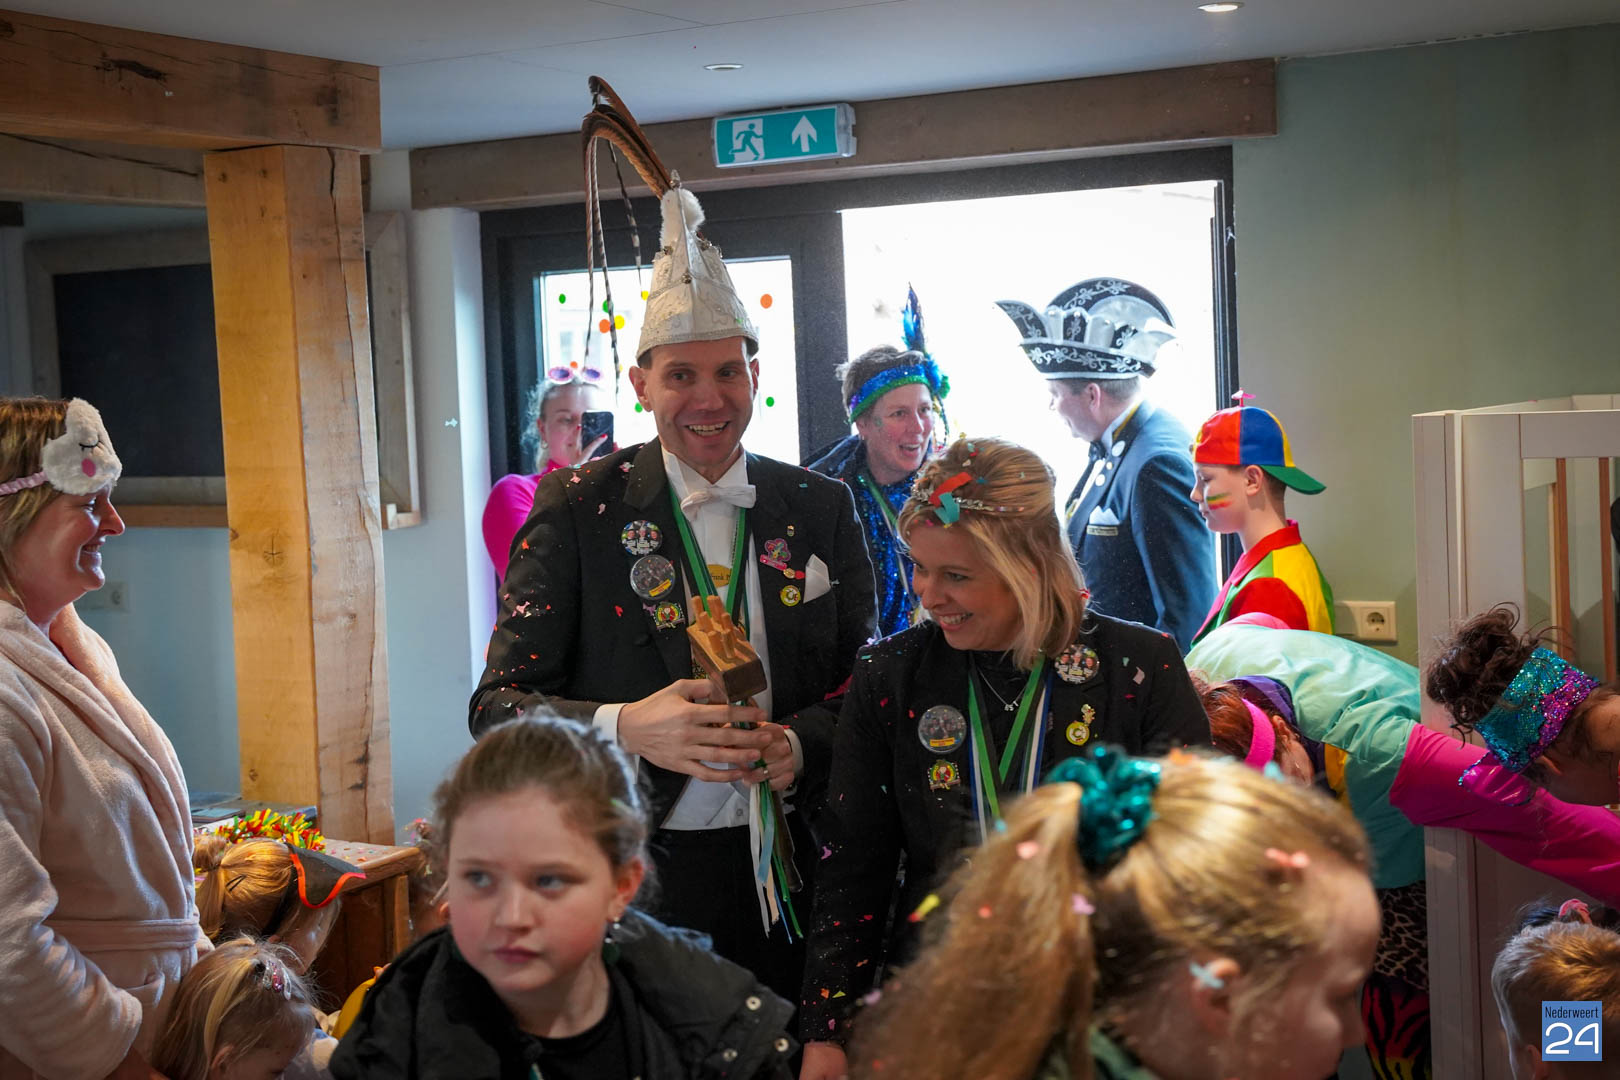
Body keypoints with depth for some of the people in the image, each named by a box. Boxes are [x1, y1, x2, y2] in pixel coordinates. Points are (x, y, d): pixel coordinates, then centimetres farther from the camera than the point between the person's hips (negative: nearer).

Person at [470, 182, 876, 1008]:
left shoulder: (821, 509, 5)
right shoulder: (578, 505, -3)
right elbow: (499, 705, -7)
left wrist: (800, 743, -13)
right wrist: (622, 726, -26)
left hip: (786, 873, 2)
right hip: (633, 875, -2)